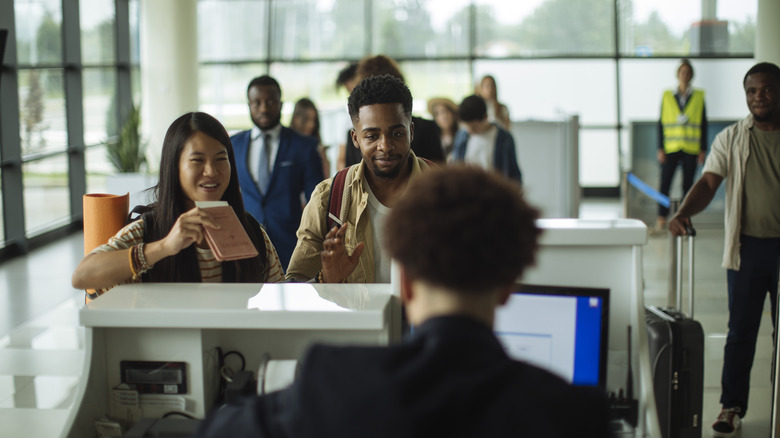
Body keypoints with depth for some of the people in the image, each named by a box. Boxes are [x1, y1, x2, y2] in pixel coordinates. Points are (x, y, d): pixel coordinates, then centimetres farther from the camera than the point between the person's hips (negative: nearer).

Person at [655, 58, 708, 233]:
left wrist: (703, 150, 1)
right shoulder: (667, 96, 5)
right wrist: (660, 149, -1)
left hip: (691, 149, 0)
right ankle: (661, 220, 0)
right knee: (665, 184, -6)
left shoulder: (699, 97, 5)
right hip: (671, 148, 0)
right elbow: (661, 123, 5)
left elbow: (704, 124, 6)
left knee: (687, 185, 3)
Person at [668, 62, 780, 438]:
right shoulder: (731, 139, 3)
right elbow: (708, 183, -6)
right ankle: (732, 406, 14)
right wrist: (683, 213, -24)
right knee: (741, 330, 5)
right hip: (748, 247, 0)